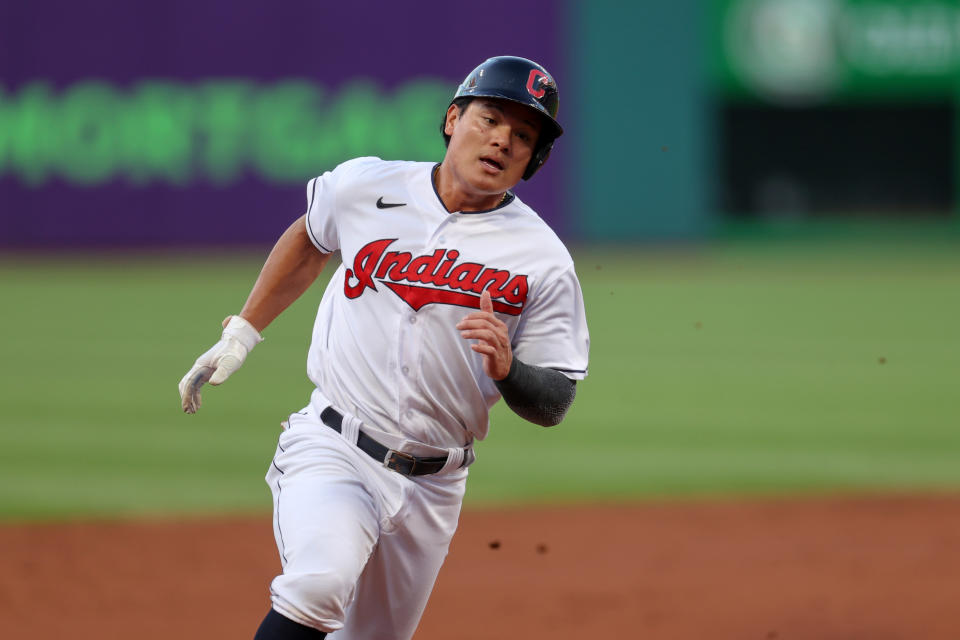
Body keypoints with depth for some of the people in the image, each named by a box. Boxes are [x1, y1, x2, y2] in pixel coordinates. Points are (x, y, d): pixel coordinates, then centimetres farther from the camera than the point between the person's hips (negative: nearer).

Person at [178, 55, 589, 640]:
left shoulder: (544, 260, -3)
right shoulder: (364, 186, 0)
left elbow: (554, 403, -1)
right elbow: (309, 241, 23)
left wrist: (506, 369, -22)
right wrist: (241, 334, 22)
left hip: (432, 485, 2)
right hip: (332, 453, -2)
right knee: (321, 584, -30)